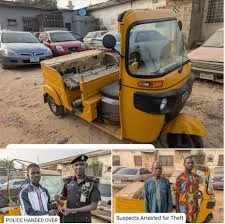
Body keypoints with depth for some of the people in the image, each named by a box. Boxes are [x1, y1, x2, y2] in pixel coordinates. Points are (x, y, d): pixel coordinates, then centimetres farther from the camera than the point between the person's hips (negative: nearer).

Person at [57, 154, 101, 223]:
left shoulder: (92, 183, -11)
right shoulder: (68, 181, -1)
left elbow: (94, 206, -14)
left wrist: (73, 210, -19)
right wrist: (59, 200, -10)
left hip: (83, 220, -3)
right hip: (68, 219, 3)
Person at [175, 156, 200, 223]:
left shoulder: (196, 177, 4)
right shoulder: (180, 178, -13)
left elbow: (196, 193, 12)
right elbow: (177, 194, -8)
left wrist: (197, 205, 11)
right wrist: (177, 209, -9)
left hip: (193, 206, 5)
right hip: (183, 206, -5)